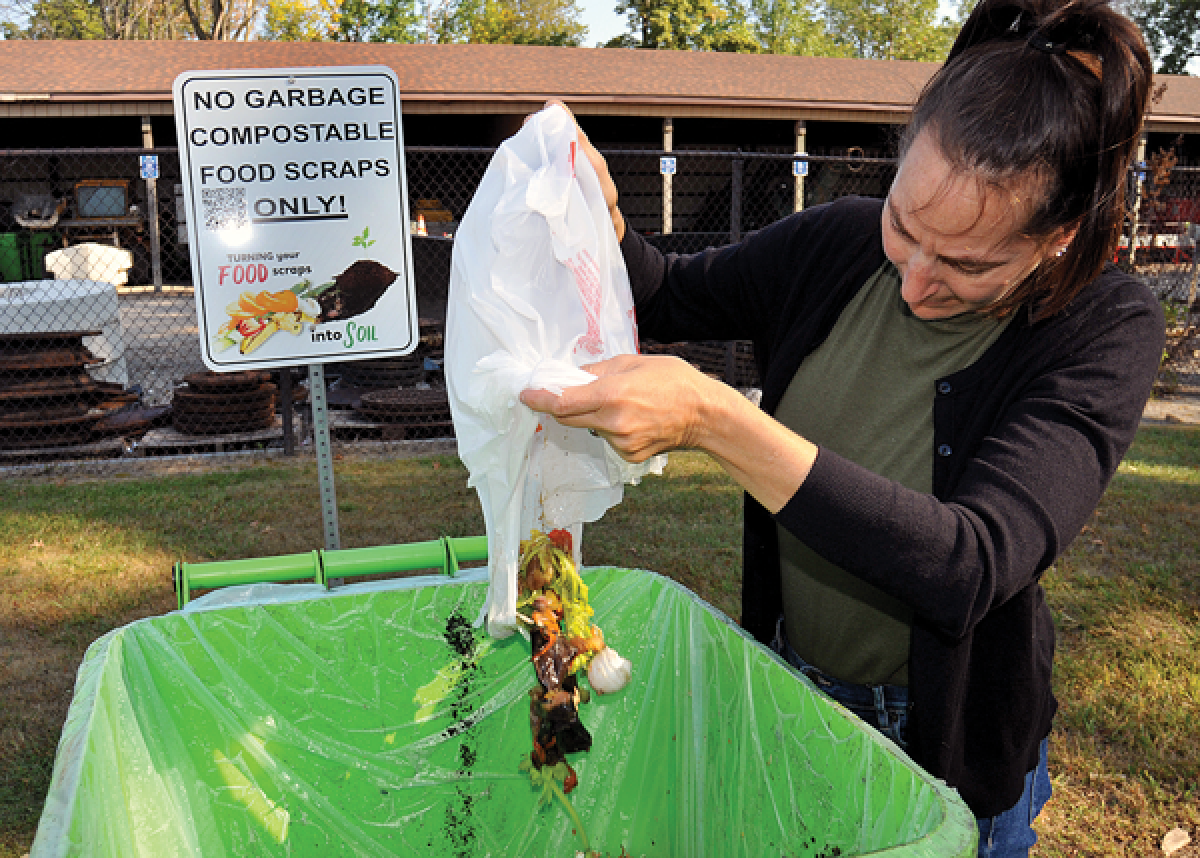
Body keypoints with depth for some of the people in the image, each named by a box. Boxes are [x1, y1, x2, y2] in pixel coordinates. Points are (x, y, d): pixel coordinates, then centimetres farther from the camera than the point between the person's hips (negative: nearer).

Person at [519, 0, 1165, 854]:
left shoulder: (1105, 328, -23)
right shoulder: (837, 244, -13)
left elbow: (972, 567, -36)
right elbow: (664, 298, 3)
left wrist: (714, 420, -44)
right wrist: (600, 218, -20)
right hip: (780, 687, 4)